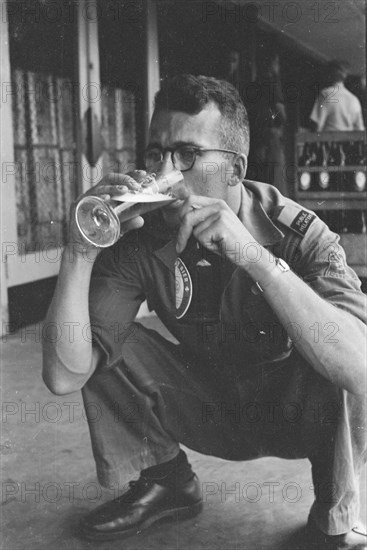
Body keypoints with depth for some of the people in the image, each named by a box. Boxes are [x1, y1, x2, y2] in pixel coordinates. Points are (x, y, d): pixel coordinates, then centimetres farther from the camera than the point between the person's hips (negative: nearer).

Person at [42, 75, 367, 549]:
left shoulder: (297, 234, -25)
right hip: (210, 411, 3)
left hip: (298, 415, -3)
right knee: (105, 344, -16)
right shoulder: (139, 241, -18)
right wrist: (80, 251, -37)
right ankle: (166, 482, 8)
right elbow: (65, 376, -25)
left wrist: (255, 257, -49)